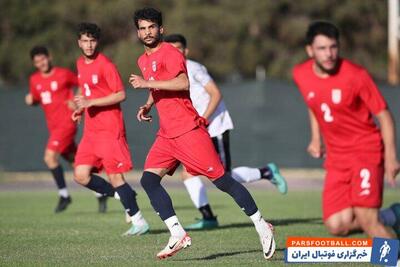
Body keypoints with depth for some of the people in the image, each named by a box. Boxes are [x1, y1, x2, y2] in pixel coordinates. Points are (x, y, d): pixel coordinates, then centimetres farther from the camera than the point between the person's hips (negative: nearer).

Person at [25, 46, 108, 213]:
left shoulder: (64, 74, -7)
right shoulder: (34, 80, 9)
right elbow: (36, 99, 21)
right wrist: (30, 100, -1)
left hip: (67, 122, -7)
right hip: (53, 126, 7)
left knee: (50, 157, -20)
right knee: (77, 162, 11)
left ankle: (64, 195, -8)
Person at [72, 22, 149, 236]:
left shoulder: (105, 65, -11)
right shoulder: (81, 64, 13)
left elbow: (120, 95, -15)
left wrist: (90, 102, -20)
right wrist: (81, 109, 11)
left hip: (110, 129, -8)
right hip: (91, 130, 8)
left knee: (114, 176, -8)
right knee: (81, 175, -1)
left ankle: (139, 221, 2)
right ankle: (125, 197, 15)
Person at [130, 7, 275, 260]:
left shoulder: (170, 53, -10)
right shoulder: (143, 60, 17)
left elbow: (183, 83, -27)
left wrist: (146, 83, -23)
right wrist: (147, 106, 16)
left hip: (188, 129, -8)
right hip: (166, 134, 8)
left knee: (222, 180, -6)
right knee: (148, 180, -8)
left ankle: (262, 226, 5)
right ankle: (178, 235, -10)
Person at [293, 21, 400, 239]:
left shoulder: (355, 75, -16)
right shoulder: (301, 74, -2)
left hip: (366, 149, -5)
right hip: (336, 156, 5)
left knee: (364, 216, -23)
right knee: (337, 226, -5)